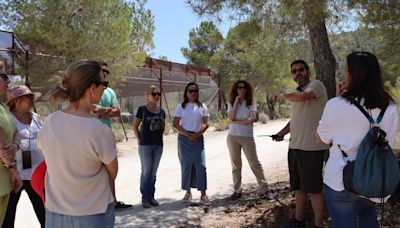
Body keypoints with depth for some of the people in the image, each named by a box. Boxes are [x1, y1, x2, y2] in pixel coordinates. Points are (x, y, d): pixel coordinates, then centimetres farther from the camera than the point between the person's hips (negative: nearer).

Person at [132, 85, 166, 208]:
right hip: (145, 145, -4)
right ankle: (145, 198, 11)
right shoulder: (142, 109, -6)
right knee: (146, 171, 1)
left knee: (153, 172, 11)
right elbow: (135, 126, -1)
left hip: (158, 145, 4)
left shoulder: (161, 111, 6)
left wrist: (158, 136, 7)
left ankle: (151, 196, 21)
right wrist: (140, 139, -4)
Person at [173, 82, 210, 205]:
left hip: (198, 138, 0)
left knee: (200, 165, -7)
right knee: (186, 165, 5)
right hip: (184, 139, 0)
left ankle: (203, 194, -3)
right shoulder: (181, 106, 4)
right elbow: (175, 124, -1)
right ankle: (188, 192, 18)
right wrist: (187, 134, -12)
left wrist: (197, 134, -13)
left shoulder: (202, 107, 7)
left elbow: (206, 124, 3)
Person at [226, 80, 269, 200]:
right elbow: (231, 118, -11)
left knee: (255, 163, 0)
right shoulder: (231, 103, 6)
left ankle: (264, 189, 6)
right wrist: (236, 102, -10)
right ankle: (237, 190, 16)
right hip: (232, 137, 2)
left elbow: (252, 119, -13)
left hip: (247, 137, -2)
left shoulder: (251, 103, 1)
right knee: (236, 165, 8)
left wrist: (236, 122, -10)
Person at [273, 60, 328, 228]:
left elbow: (303, 97, -29)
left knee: (314, 188, 0)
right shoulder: (296, 93, 16)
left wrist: (283, 96, -11)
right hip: (295, 146, 8)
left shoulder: (316, 85, -8)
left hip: (312, 148, -8)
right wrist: (282, 133, 8)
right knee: (299, 186, 18)